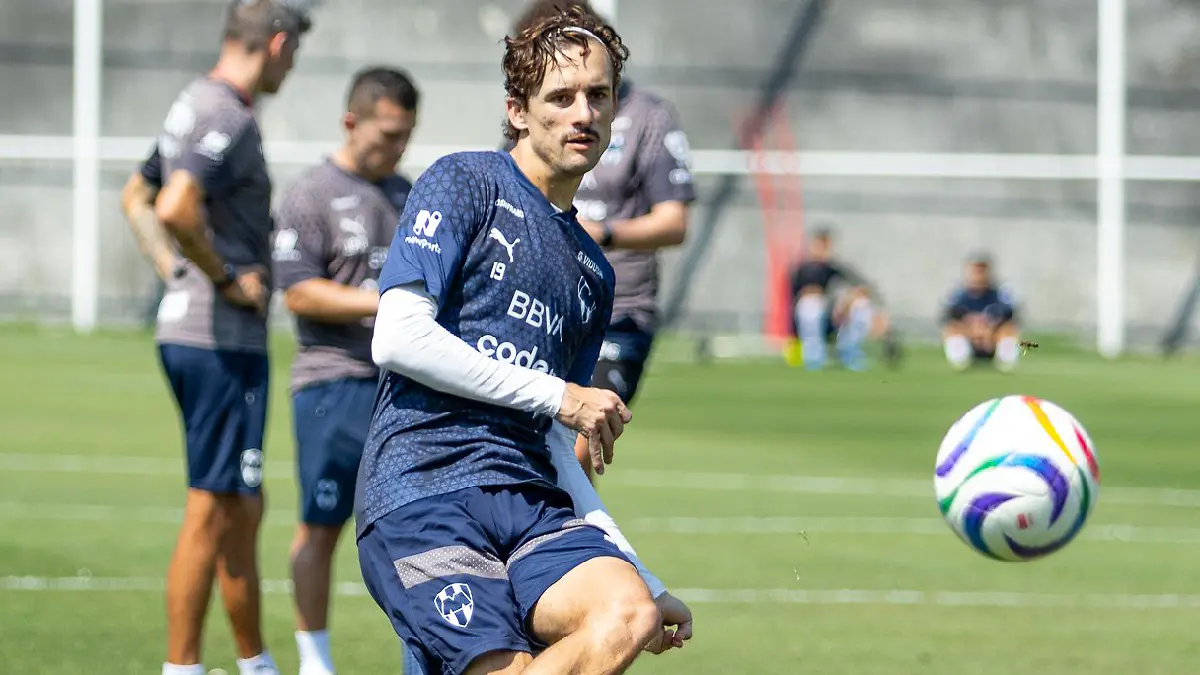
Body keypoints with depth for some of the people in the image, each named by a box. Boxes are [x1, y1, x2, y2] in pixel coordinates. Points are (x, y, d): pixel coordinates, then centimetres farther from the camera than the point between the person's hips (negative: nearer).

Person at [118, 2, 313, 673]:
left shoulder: (196, 104, 14)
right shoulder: (229, 118, -16)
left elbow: (137, 197, 27)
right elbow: (175, 209, -30)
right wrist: (226, 278, -17)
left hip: (185, 328, 10)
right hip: (224, 340, -10)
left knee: (243, 511, 17)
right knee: (213, 511, -5)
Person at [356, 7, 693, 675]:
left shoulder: (593, 273, 24)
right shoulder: (466, 183, 4)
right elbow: (396, 339, -9)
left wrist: (648, 584, 20)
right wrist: (559, 395, -5)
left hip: (529, 500, 6)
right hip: (420, 497, -6)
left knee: (629, 617, -25)